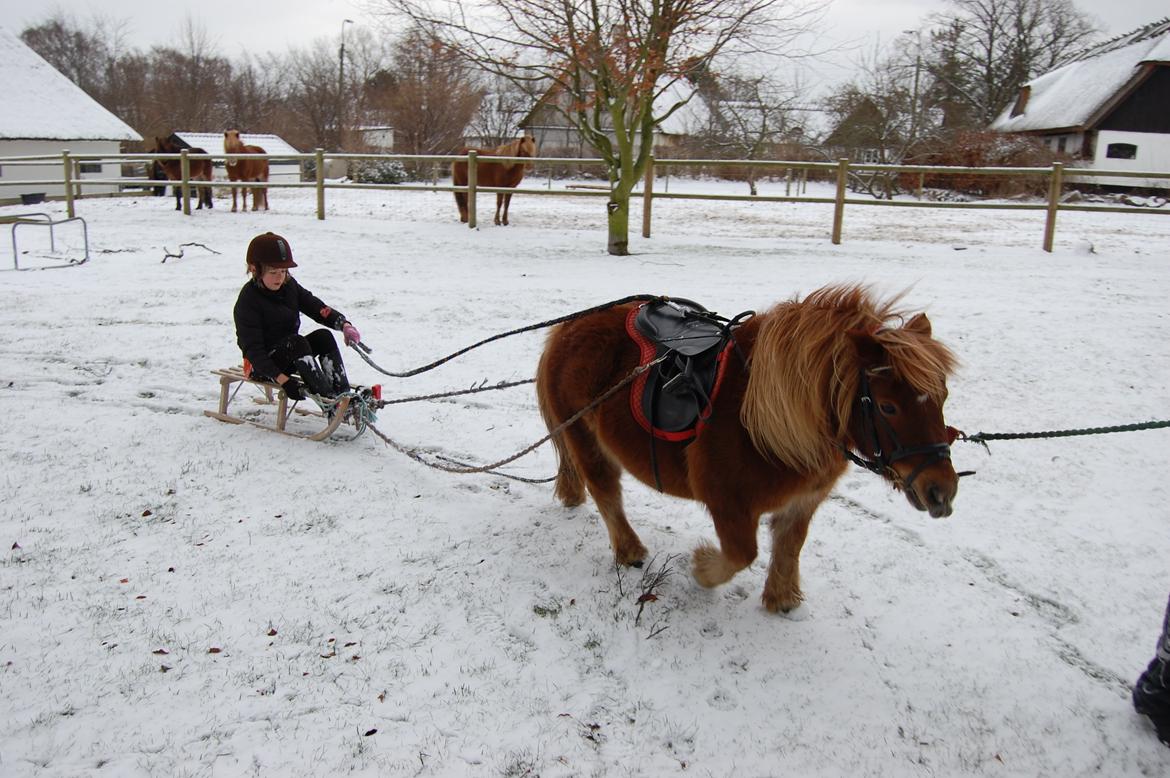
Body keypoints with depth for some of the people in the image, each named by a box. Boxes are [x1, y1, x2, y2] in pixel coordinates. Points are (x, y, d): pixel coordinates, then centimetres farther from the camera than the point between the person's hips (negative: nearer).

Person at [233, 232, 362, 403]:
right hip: (261, 366, -7)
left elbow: (317, 308, 0)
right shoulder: (248, 301, -17)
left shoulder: (289, 286, 4)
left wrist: (344, 324, -23)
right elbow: (252, 349, -22)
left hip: (289, 358, 7)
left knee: (323, 336, -17)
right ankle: (327, 399, -41)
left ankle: (342, 395, -29)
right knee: (297, 342, -32)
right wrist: (281, 379, -32)